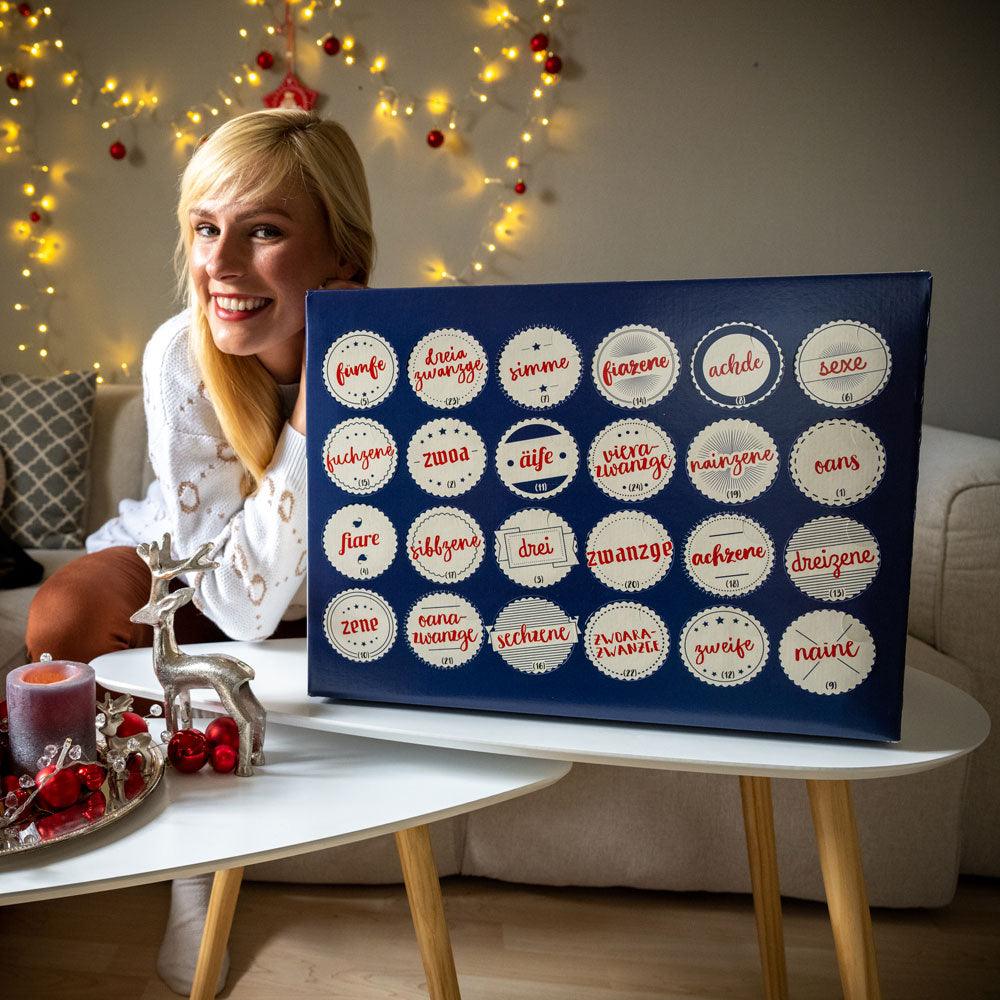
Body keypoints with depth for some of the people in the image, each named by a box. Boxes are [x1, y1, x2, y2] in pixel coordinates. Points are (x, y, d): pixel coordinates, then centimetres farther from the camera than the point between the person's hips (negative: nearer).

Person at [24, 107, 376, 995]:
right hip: (190, 564, 0)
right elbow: (243, 604, -34)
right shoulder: (180, 357, -27)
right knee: (62, 620, -26)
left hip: (340, 593, 1)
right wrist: (315, 399, -39)